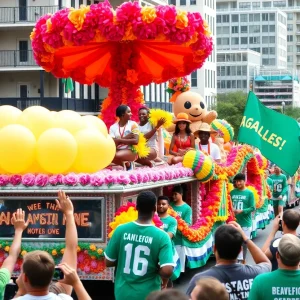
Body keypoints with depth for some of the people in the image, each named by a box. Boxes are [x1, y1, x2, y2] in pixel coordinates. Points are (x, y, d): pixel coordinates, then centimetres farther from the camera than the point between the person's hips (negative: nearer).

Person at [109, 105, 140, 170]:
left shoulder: (133, 124, 2)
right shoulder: (113, 127, 7)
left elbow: (135, 141, -11)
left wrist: (119, 140, -10)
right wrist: (126, 138, -10)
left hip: (131, 151, -3)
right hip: (117, 151, 3)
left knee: (116, 156, -34)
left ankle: (128, 164, 0)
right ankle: (127, 164, -7)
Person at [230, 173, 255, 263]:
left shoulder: (249, 193, -6)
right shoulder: (232, 192, 3)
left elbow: (253, 208, -8)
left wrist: (242, 211, -21)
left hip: (245, 222, -2)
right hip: (234, 221, 2)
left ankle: (243, 259, 23)